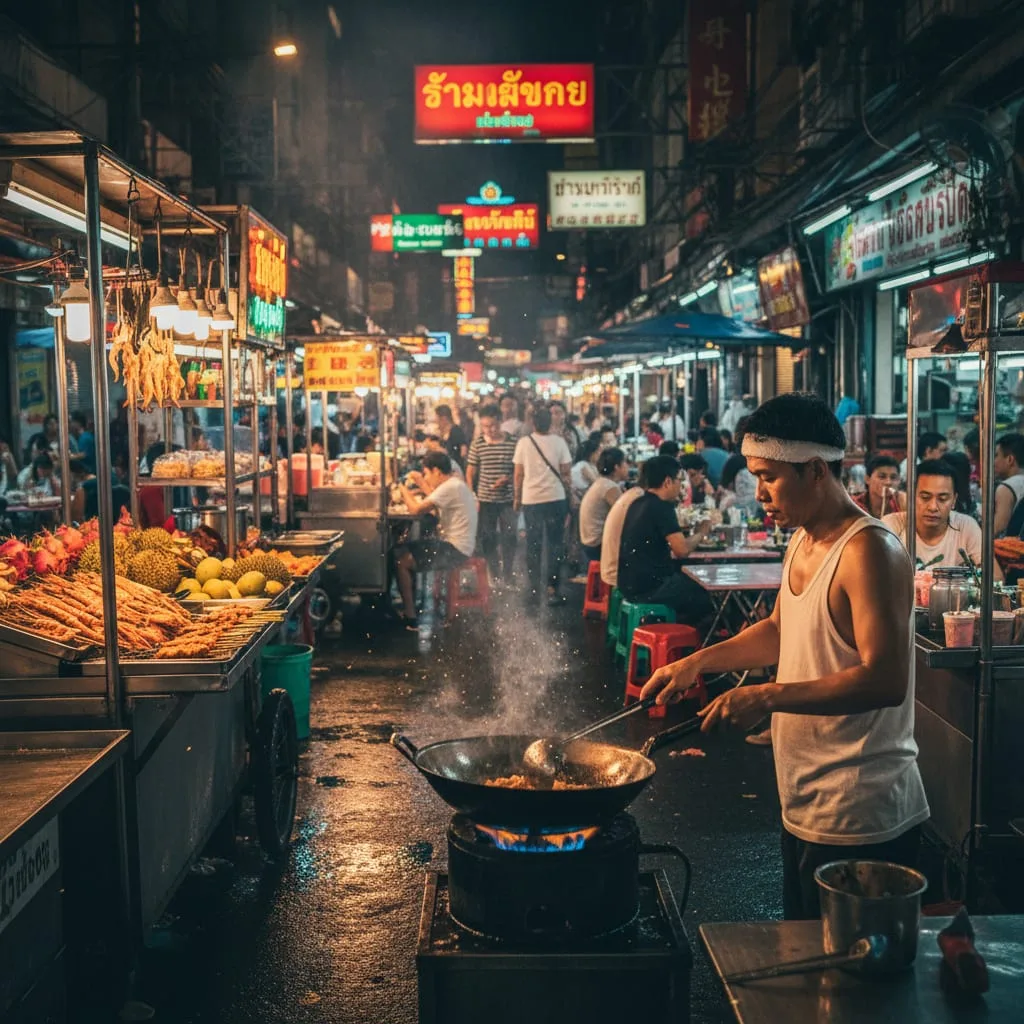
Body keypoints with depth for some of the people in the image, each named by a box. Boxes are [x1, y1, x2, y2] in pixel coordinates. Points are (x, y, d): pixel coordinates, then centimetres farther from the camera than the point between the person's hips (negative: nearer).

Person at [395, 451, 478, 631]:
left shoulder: (450, 488, -19)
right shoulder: (455, 484, 12)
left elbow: (417, 509, -23)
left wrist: (404, 491, -5)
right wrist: (423, 484, 20)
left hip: (455, 550, -10)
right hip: (455, 544, 11)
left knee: (401, 561, -11)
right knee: (403, 550, 15)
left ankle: (410, 618, -5)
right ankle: (410, 604, 19)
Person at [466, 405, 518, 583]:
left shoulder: (513, 442, -4)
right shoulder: (477, 443, 0)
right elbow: (471, 472, 6)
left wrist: (508, 479, -18)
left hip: (508, 499, -1)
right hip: (485, 499, 2)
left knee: (509, 538, -1)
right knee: (487, 540, 7)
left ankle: (507, 575, 12)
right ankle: (494, 575, 19)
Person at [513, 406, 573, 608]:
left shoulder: (523, 443, -2)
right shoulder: (559, 442, -3)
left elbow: (518, 475, 0)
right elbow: (566, 472, -3)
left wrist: (517, 498, 11)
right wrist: (568, 492, 12)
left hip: (531, 500, 1)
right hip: (556, 499, 0)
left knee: (533, 546, 7)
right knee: (555, 544, 9)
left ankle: (534, 590, 8)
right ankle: (552, 588, 8)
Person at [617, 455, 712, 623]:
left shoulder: (640, 504, 11)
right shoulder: (662, 507, -16)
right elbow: (682, 550, -20)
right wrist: (700, 533, -2)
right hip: (648, 588, -9)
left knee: (691, 581, 24)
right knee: (707, 594, 7)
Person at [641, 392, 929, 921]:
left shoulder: (868, 552, -19)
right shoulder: (802, 543, 10)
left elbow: (886, 680, -27)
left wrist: (767, 697, -30)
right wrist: (697, 663, 13)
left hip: (858, 821, -9)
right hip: (803, 808, 9)